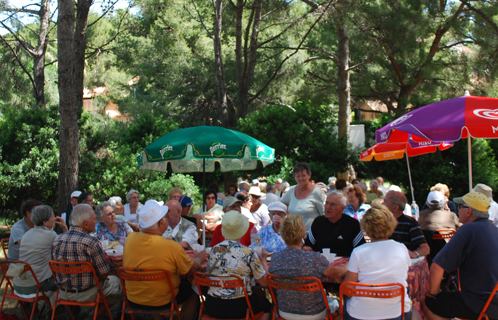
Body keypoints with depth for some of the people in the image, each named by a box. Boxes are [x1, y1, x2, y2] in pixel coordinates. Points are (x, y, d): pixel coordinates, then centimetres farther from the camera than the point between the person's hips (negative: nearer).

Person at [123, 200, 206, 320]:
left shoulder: (130, 239, -13)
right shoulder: (172, 247, -27)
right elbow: (191, 269, -11)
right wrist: (199, 258, 11)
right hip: (162, 302, -5)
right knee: (192, 292, 20)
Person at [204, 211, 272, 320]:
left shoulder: (214, 250, -1)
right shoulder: (249, 254, -15)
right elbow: (265, 282, -7)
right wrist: (263, 260, 9)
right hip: (238, 308, -5)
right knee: (266, 303, 25)